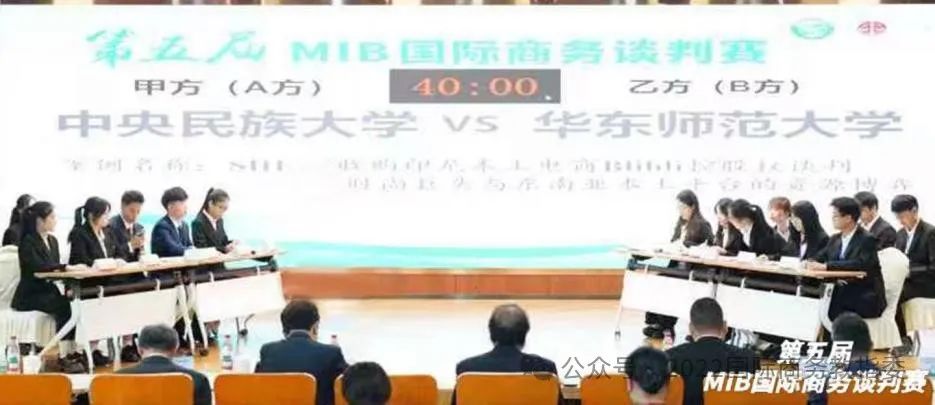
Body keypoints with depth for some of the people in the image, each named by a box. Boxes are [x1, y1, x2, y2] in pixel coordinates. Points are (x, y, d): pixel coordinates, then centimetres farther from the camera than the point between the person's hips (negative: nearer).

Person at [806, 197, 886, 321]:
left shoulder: (867, 239, -8)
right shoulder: (835, 239, 14)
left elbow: (860, 264, -23)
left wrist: (827, 266, -28)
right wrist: (811, 263, -10)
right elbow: (821, 258, 15)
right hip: (841, 294, 6)